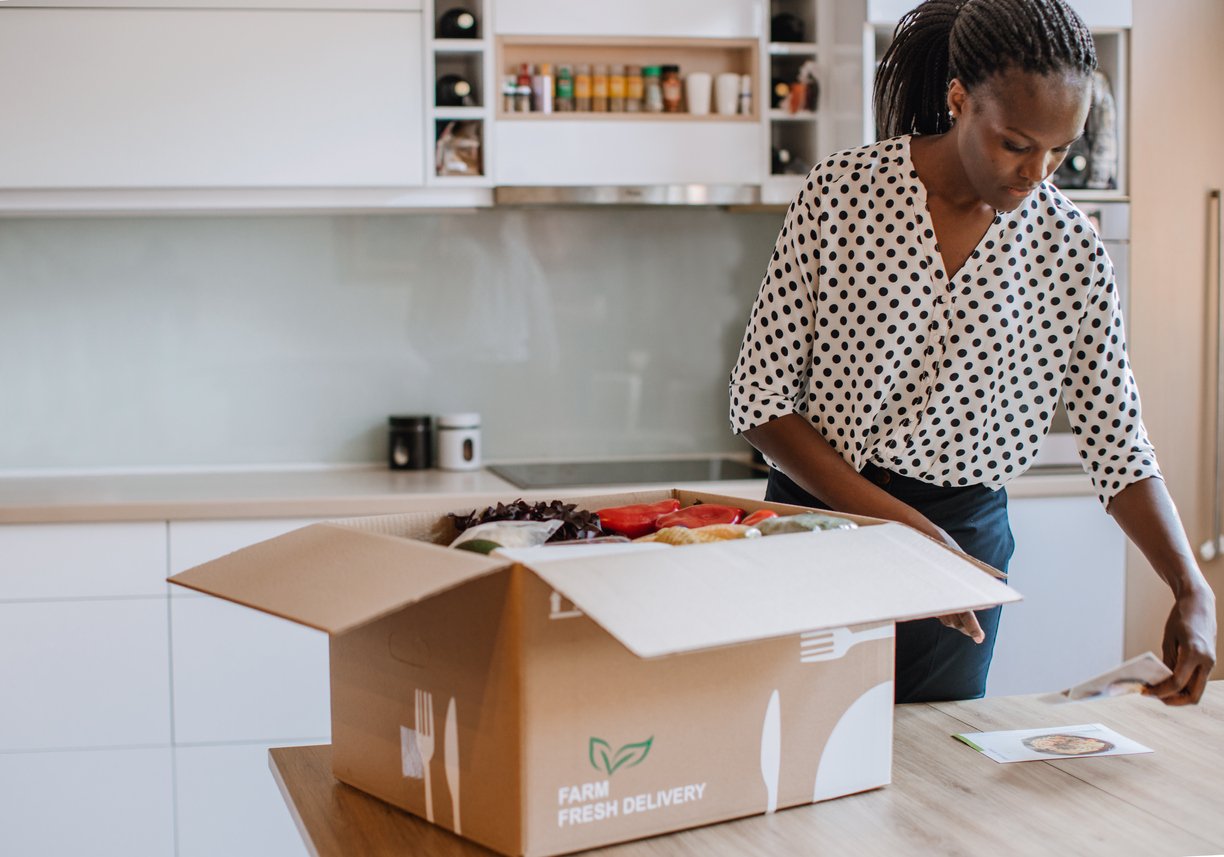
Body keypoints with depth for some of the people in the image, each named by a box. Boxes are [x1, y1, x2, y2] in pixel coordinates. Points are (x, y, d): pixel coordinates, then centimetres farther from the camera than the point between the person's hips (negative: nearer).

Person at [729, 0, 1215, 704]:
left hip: (967, 533, 2)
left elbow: (1119, 444, 0)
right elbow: (759, 398, -11)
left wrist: (1192, 589, -15)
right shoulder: (839, 194, -12)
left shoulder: (1071, 250, -4)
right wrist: (901, 526, -19)